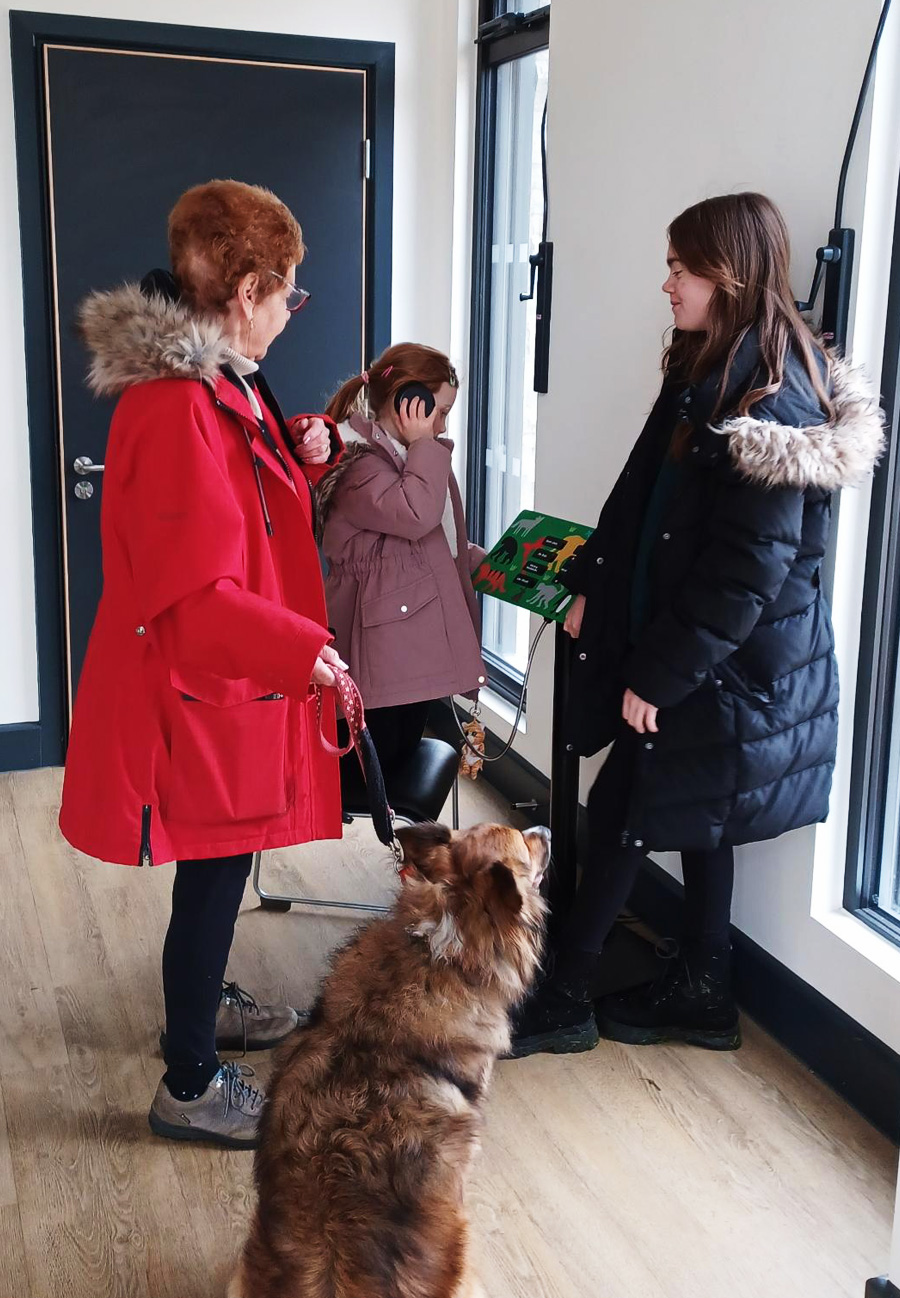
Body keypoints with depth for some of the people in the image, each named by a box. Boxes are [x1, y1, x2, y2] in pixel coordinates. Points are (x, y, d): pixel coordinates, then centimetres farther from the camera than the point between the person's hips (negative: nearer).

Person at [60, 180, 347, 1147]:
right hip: (199, 692, -10)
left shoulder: (223, 382, 7)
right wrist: (308, 652, -26)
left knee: (221, 865, 24)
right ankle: (189, 1087, 22)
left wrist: (301, 455, 4)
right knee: (214, 875, 4)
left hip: (233, 683, 10)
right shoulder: (177, 412, -27)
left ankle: (201, 1004, 46)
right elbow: (195, 596, -29)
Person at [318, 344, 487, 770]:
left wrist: (481, 562, 13)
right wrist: (423, 446, -17)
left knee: (405, 755, 14)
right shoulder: (359, 463, -14)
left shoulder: (414, 456, 18)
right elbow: (415, 515, -29)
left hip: (418, 637, 10)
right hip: (379, 648, -9)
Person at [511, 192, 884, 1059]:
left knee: (620, 816, 0)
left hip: (731, 664, -9)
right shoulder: (705, 372, 5)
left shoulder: (773, 401, -23)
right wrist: (593, 586, 6)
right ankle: (702, 995, 32)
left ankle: (562, 1002, 15)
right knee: (691, 817, 17)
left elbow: (746, 570, -24)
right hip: (690, 644, 9)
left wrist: (658, 674, -19)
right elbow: (640, 493, 12)